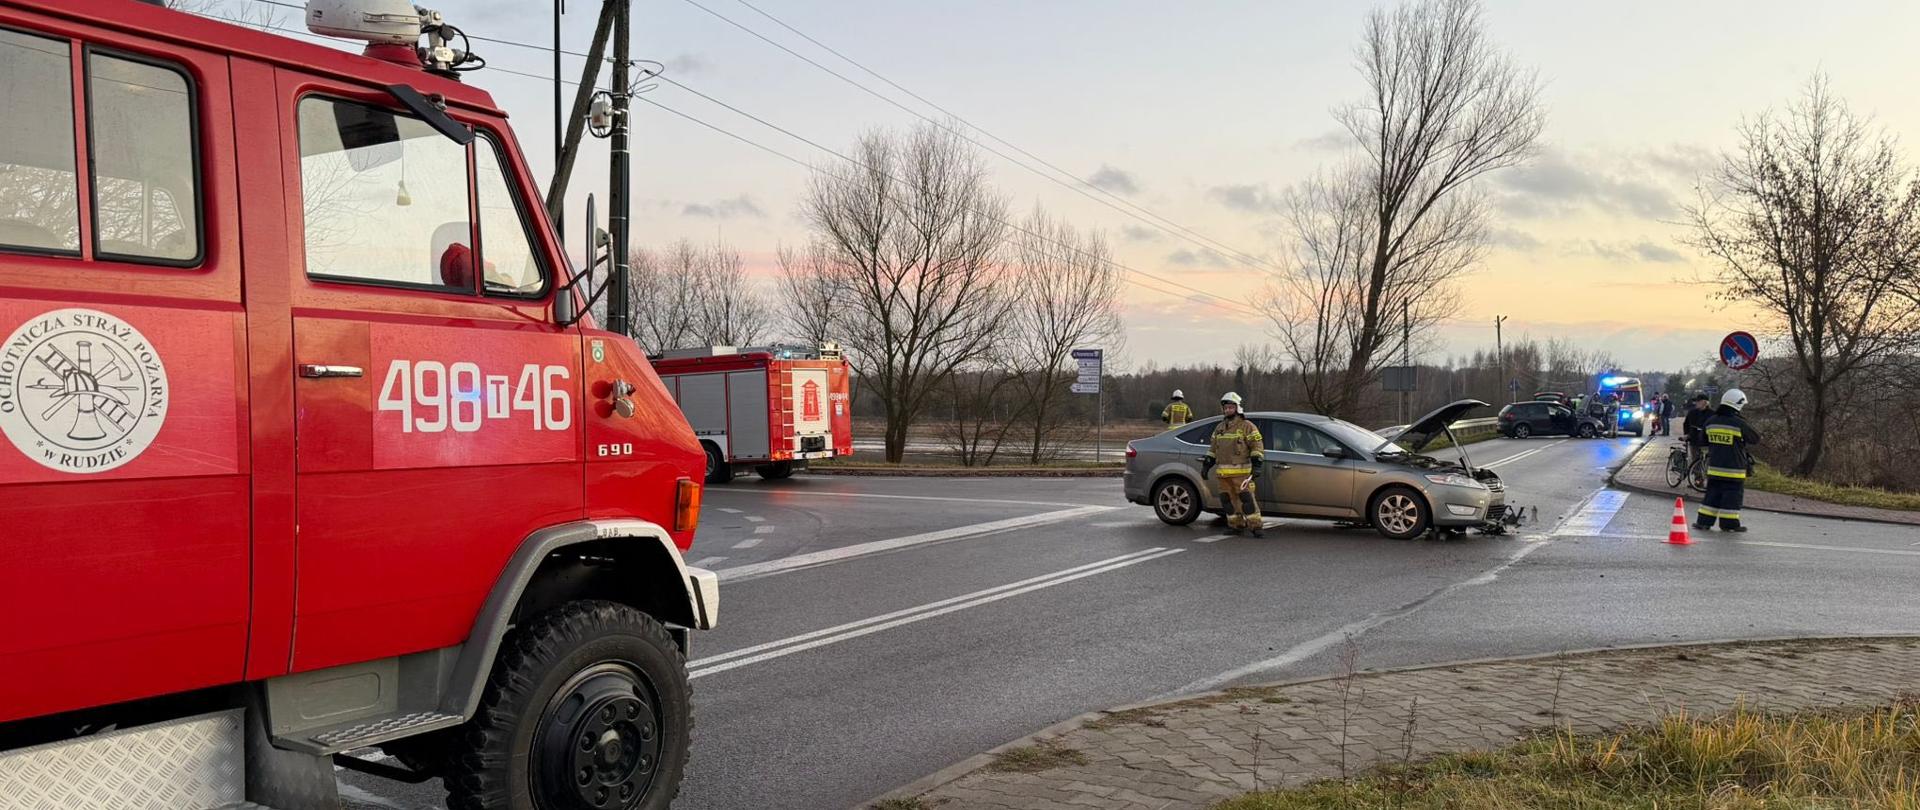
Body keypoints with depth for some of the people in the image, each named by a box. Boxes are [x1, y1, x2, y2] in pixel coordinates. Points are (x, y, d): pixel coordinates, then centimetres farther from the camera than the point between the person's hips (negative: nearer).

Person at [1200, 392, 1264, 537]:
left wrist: (1256, 466, -15)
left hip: (1241, 471, -6)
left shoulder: (1247, 426, -1)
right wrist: (1206, 465, 17)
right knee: (1229, 499, 6)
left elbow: (1257, 446, -5)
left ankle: (1255, 526, -9)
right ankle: (1235, 525, 15)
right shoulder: (1219, 428, 18)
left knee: (1247, 497, -11)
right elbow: (1213, 448, 24)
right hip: (1224, 472, 6)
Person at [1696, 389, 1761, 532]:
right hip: (1734, 469, -5)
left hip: (1714, 467, 5)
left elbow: (1704, 441, 16)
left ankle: (1704, 521, 11)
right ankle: (1729, 523, 6)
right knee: (1732, 495, 3)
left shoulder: (1711, 422, 3)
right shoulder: (1740, 424, -14)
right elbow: (1756, 440, -2)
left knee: (1713, 494, 12)